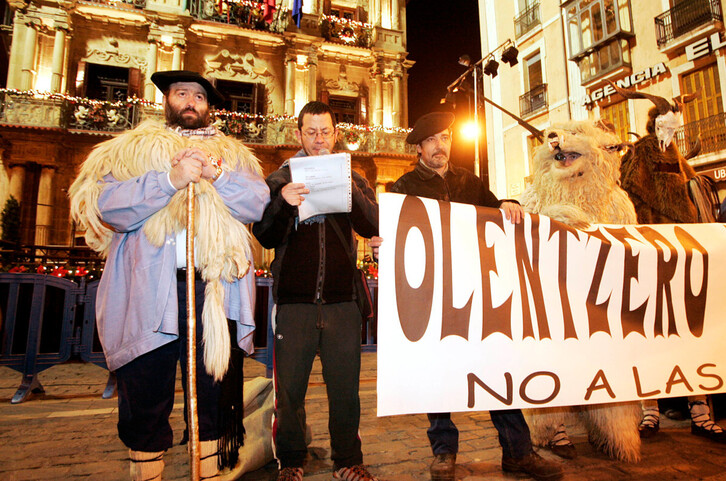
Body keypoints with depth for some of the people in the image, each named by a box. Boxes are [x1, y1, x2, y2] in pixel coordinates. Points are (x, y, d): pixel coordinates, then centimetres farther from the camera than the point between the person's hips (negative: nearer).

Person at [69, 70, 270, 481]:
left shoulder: (233, 154, 19)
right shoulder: (133, 148, 16)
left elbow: (258, 203, 3)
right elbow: (109, 206, -1)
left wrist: (215, 173, -12)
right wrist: (170, 179, -13)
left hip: (214, 288, 1)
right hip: (148, 289, 0)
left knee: (213, 394, 6)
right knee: (146, 397, 5)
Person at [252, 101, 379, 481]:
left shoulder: (351, 178, 12)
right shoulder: (279, 180, 9)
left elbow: (373, 226, -2)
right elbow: (266, 238, 1)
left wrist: (350, 188, -17)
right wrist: (282, 203, -18)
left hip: (342, 300, 1)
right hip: (294, 300, -1)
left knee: (345, 386, 7)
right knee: (289, 389, 5)